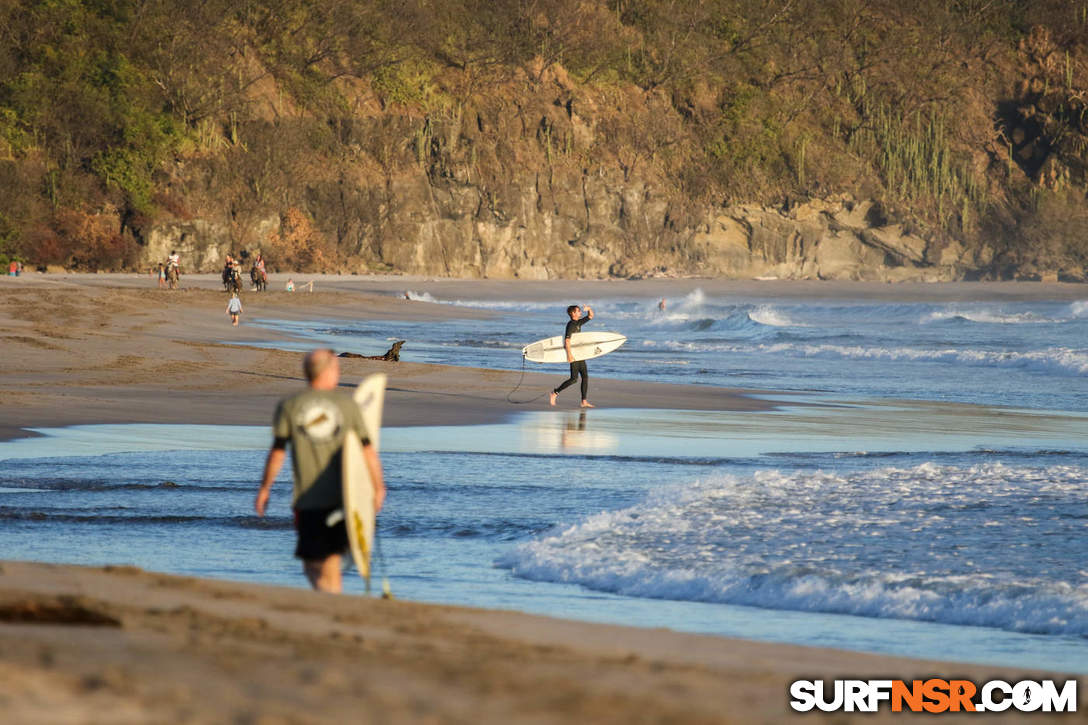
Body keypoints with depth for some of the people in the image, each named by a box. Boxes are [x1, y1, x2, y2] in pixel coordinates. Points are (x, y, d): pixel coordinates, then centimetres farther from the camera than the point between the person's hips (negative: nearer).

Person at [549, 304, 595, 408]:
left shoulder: (578, 323, 13)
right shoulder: (571, 325, -13)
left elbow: (590, 316, 24)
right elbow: (567, 340, -23)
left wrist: (589, 309, 2)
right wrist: (569, 354, -29)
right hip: (573, 354, -9)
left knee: (585, 377, 3)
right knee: (574, 379, -10)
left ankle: (584, 401, 3)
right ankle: (555, 393, 0)